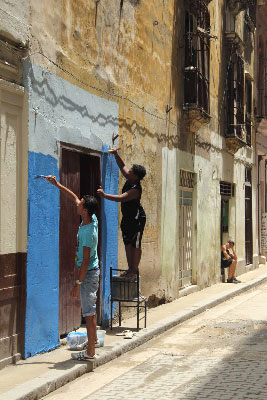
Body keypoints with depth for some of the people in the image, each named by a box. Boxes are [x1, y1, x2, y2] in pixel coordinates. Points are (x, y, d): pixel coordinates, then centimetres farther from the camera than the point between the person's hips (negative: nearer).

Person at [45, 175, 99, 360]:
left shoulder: (88, 232, -26)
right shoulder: (92, 219, -1)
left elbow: (86, 260, -25)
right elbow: (74, 197, 12)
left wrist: (78, 283, -20)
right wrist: (57, 184, 13)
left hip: (89, 273, -10)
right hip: (92, 270, 10)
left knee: (89, 312, -5)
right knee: (90, 309, 23)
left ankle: (90, 352, -1)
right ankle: (93, 338, 37)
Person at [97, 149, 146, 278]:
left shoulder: (136, 190, -25)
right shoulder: (129, 179, 1)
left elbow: (120, 198, -32)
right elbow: (122, 166, 13)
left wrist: (104, 195, -33)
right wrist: (116, 154, 2)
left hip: (137, 219, -9)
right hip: (127, 218, 9)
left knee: (135, 244, -4)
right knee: (128, 243, 11)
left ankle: (134, 269, 1)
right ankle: (130, 268, 16)